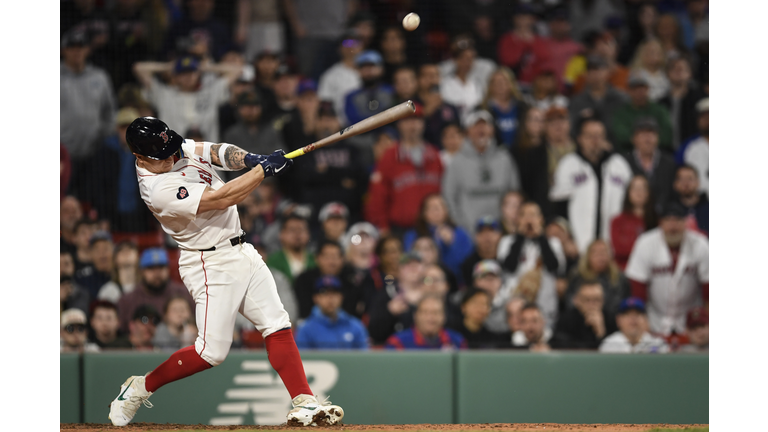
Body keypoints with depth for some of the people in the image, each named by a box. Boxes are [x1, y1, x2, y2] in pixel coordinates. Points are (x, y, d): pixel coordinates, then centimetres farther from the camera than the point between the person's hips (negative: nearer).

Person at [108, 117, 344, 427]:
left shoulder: (178, 148, 0)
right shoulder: (158, 189, -26)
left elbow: (218, 153, -4)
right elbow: (221, 199, -27)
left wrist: (251, 159, -25)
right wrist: (264, 169, -23)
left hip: (241, 251, 9)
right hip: (211, 265, -9)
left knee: (277, 326, 1)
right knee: (212, 352, -8)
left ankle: (305, 404, -1)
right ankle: (141, 387, 11)